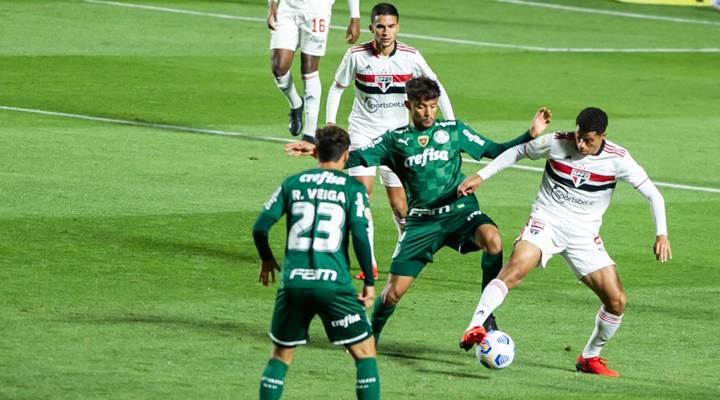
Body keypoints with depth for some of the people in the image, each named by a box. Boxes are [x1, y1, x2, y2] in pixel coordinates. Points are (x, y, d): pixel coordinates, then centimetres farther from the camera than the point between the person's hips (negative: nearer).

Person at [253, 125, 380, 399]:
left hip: (293, 283, 3)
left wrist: (267, 260, 29)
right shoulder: (352, 189, 2)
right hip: (333, 284, -3)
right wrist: (369, 282, 4)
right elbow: (360, 236, -6)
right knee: (365, 351, 9)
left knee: (281, 355, 17)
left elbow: (260, 227, 10)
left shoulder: (292, 184, 11)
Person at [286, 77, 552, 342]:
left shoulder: (454, 131, 8)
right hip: (422, 221, 1)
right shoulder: (395, 140, 9)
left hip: (460, 211, -1)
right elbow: (355, 159, 4)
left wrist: (531, 135, -1)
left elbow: (496, 151, 10)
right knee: (394, 291, -3)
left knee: (491, 238, -34)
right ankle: (370, 338, 26)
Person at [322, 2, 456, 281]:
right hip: (362, 132, 0)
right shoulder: (357, 56, -10)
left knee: (399, 203, 2)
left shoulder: (410, 57, -9)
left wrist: (451, 124, -2)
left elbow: (436, 88, 3)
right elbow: (337, 88, 5)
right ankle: (369, 263, -11)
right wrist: (330, 124, -2)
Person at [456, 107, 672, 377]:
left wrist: (661, 235, -13)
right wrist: (480, 177, 6)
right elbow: (518, 152, 9)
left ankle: (590, 358, 17)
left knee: (616, 300, -5)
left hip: (584, 233, 2)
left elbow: (653, 194, -2)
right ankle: (475, 328, -37)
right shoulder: (557, 143, -8)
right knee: (515, 268, -32)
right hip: (546, 222, -2)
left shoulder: (617, 159, -8)